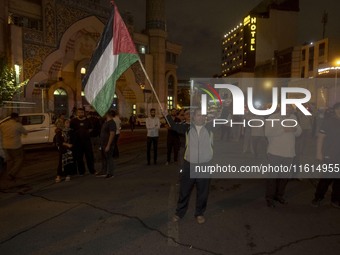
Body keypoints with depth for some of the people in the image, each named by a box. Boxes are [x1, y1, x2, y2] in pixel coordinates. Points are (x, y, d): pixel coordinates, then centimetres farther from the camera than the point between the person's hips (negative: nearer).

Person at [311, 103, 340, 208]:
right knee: (326, 179, 0)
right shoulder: (328, 121, -6)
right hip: (329, 156, -4)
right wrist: (319, 153, -14)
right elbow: (320, 137, -8)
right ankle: (318, 198, 14)